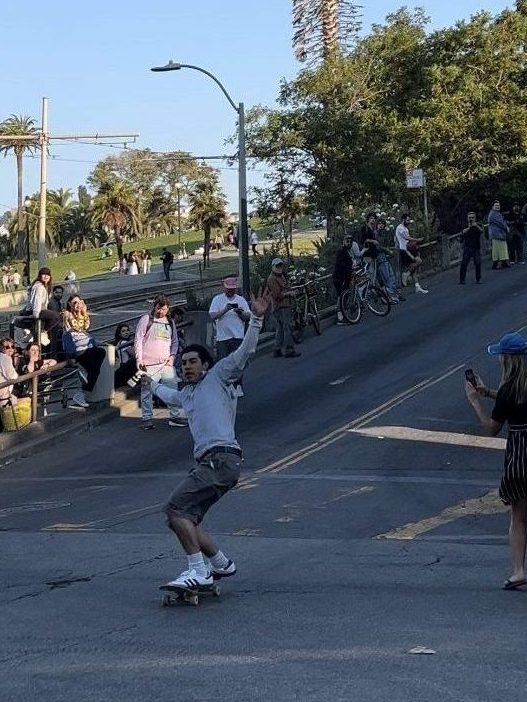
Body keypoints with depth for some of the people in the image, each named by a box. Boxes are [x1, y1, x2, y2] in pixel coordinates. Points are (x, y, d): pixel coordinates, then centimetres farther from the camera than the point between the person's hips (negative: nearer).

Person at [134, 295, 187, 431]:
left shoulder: (170, 323, 16)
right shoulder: (146, 320, 1)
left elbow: (174, 342, 21)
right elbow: (138, 340, -1)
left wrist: (172, 356, 3)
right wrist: (139, 359, -9)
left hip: (166, 363, 4)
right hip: (149, 364, -4)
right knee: (147, 391, -2)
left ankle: (176, 416, 9)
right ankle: (147, 419, 5)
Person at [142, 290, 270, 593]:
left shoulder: (217, 377, 9)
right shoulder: (187, 393, 30)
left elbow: (244, 352, -2)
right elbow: (171, 395, 55)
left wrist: (256, 319, -12)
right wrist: (152, 384, 71)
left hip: (221, 458, -8)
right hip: (208, 462, 8)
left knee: (177, 508, -18)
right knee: (185, 519, 1)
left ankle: (198, 572, -20)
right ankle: (221, 564, 15)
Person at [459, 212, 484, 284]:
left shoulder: (478, 226, 6)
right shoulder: (466, 227, 6)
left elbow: (481, 231, -15)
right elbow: (463, 232, -14)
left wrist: (476, 226, -34)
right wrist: (468, 228, -33)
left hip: (476, 248, 1)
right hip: (467, 248, -1)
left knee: (478, 264, -4)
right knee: (464, 264, -7)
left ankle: (478, 279, 8)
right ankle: (462, 280, -5)